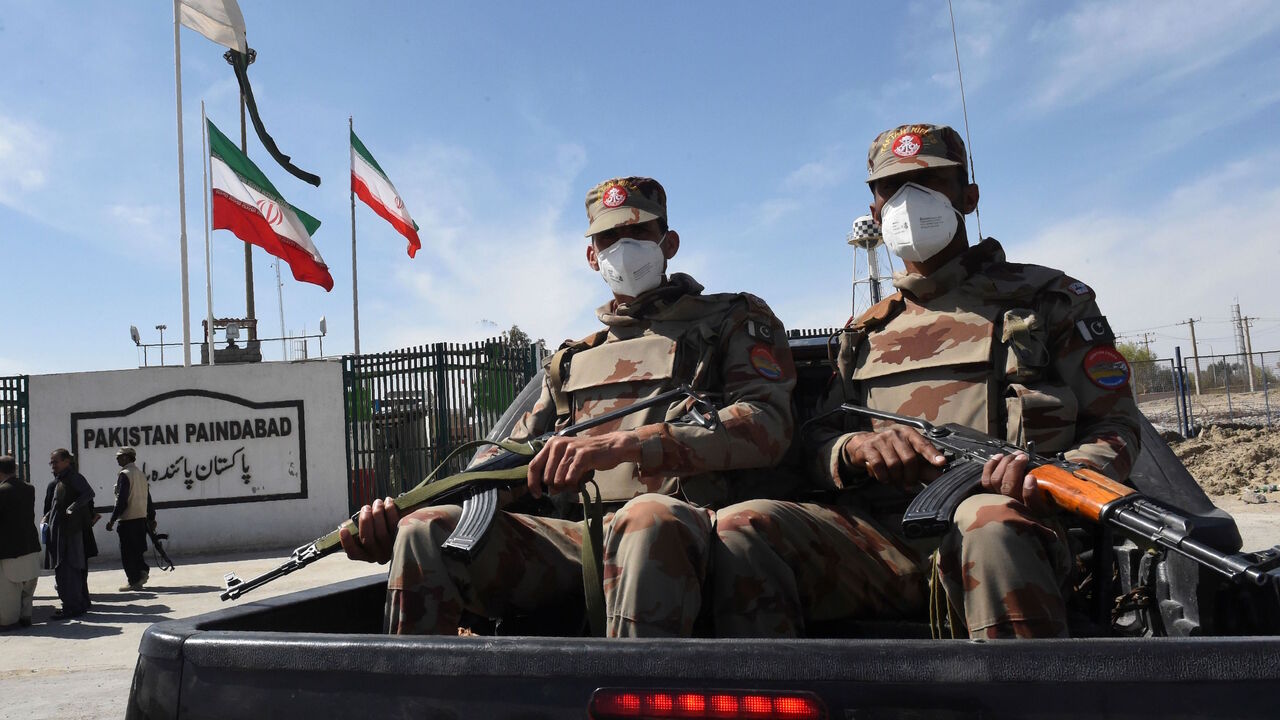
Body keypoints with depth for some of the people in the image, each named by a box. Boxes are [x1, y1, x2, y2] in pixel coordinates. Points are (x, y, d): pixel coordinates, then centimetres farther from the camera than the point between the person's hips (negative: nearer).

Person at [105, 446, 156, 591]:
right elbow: (148, 498, 16)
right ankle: (143, 570, 4)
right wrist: (151, 518, 20)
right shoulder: (141, 474, 13)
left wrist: (112, 520, -14)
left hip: (128, 519, -8)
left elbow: (121, 500, -17)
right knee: (138, 549, 17)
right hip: (142, 518, 8)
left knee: (127, 552, 0)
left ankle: (134, 581, 1)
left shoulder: (125, 474, -11)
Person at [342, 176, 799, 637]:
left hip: (695, 525, -4)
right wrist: (403, 508, 2)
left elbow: (768, 424, -6)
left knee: (646, 519, -41)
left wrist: (627, 443, -20)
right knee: (424, 532, -16)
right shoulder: (573, 360, 29)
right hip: (581, 536, 5)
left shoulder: (734, 320, 14)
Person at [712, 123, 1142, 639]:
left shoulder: (1046, 299, 16)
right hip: (881, 541, 3)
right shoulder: (865, 333, 26)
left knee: (987, 520, -40)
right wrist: (855, 447, -5)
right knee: (741, 530, -24)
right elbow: (816, 442, 20)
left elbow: (1116, 426, 10)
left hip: (1004, 525, -2)